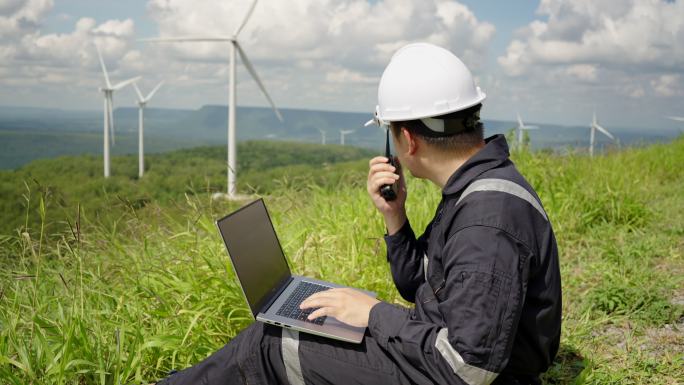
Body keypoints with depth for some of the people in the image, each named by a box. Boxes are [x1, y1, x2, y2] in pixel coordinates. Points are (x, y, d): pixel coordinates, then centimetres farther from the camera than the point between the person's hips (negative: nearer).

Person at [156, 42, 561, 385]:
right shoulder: (475, 189, 4)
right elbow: (417, 288, 12)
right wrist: (394, 215, -4)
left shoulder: (490, 216, -29)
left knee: (267, 346, -3)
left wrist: (375, 314, -18)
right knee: (273, 330, 11)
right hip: (434, 346, 9)